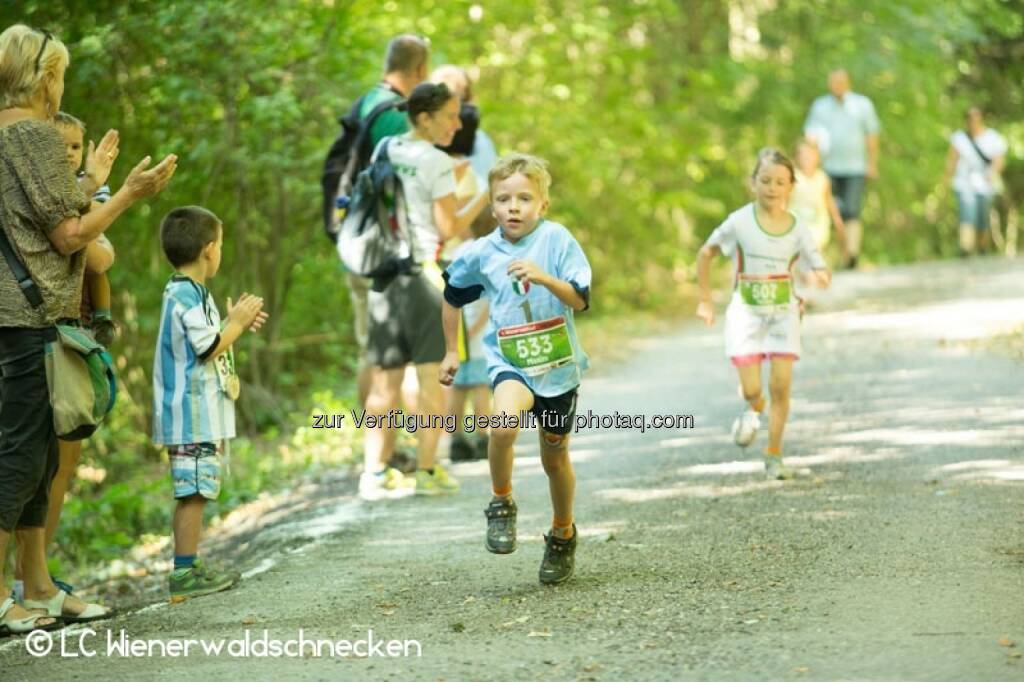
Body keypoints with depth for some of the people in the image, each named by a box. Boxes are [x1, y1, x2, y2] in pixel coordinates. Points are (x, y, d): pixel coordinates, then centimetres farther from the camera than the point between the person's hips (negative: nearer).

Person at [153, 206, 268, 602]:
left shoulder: (186, 293, 18)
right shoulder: (186, 296, -16)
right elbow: (209, 348, -19)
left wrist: (236, 322, 15)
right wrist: (237, 323, -5)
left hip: (199, 413, 11)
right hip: (192, 413, -11)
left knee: (194, 493, 12)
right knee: (193, 491, -9)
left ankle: (189, 567, 16)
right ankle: (183, 573, -9)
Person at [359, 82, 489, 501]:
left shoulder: (386, 150, 9)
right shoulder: (436, 163, -10)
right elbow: (449, 228, -11)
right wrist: (487, 195, -2)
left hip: (383, 271, 6)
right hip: (422, 272, -6)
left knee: (385, 379, 8)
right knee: (431, 375, 3)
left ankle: (375, 471, 5)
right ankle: (426, 471, 3)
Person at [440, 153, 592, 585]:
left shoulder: (556, 240, -10)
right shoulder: (481, 253, -3)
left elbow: (580, 300, -17)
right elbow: (453, 297, 16)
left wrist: (543, 277, -34)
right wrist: (451, 352, 19)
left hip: (558, 365, 0)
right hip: (509, 361, 0)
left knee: (555, 457, 14)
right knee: (505, 422, -32)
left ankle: (563, 535, 39)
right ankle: (501, 505, -8)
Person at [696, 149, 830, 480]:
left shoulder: (798, 230, -5)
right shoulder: (740, 222, -10)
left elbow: (821, 270, -5)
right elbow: (706, 254, 3)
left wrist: (821, 276, -30)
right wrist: (705, 300, 4)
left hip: (784, 311, 1)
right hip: (747, 311, -1)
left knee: (781, 385, -3)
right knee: (751, 388, -9)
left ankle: (774, 454, 12)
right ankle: (754, 409, 29)